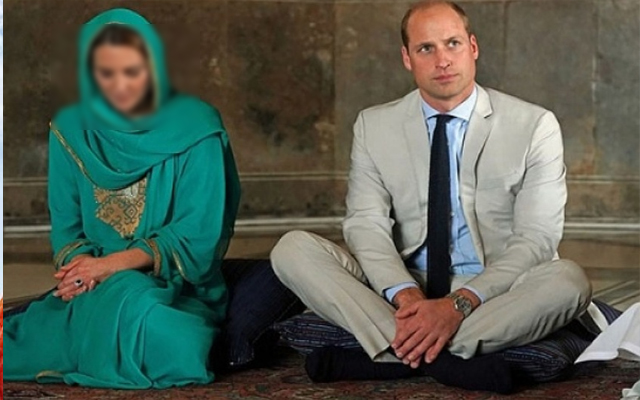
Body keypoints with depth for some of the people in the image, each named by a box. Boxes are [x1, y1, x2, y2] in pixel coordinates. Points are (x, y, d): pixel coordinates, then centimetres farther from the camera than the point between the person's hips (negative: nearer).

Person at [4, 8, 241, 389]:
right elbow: (66, 228, 8)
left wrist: (115, 264, -18)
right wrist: (83, 267, -16)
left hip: (179, 287, -1)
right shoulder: (71, 131, 7)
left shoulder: (195, 127, -3)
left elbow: (199, 233, -7)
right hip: (96, 288, 1)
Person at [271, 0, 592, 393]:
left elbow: (535, 239, -8)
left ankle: (387, 355, -30)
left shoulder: (534, 125, -1)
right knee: (293, 248, -19)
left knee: (569, 280, -33)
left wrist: (461, 304, -23)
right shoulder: (374, 126, 6)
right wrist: (404, 294, -24)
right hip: (400, 291, 2)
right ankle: (447, 359, -32)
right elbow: (366, 224, -3)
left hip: (490, 296, -1)